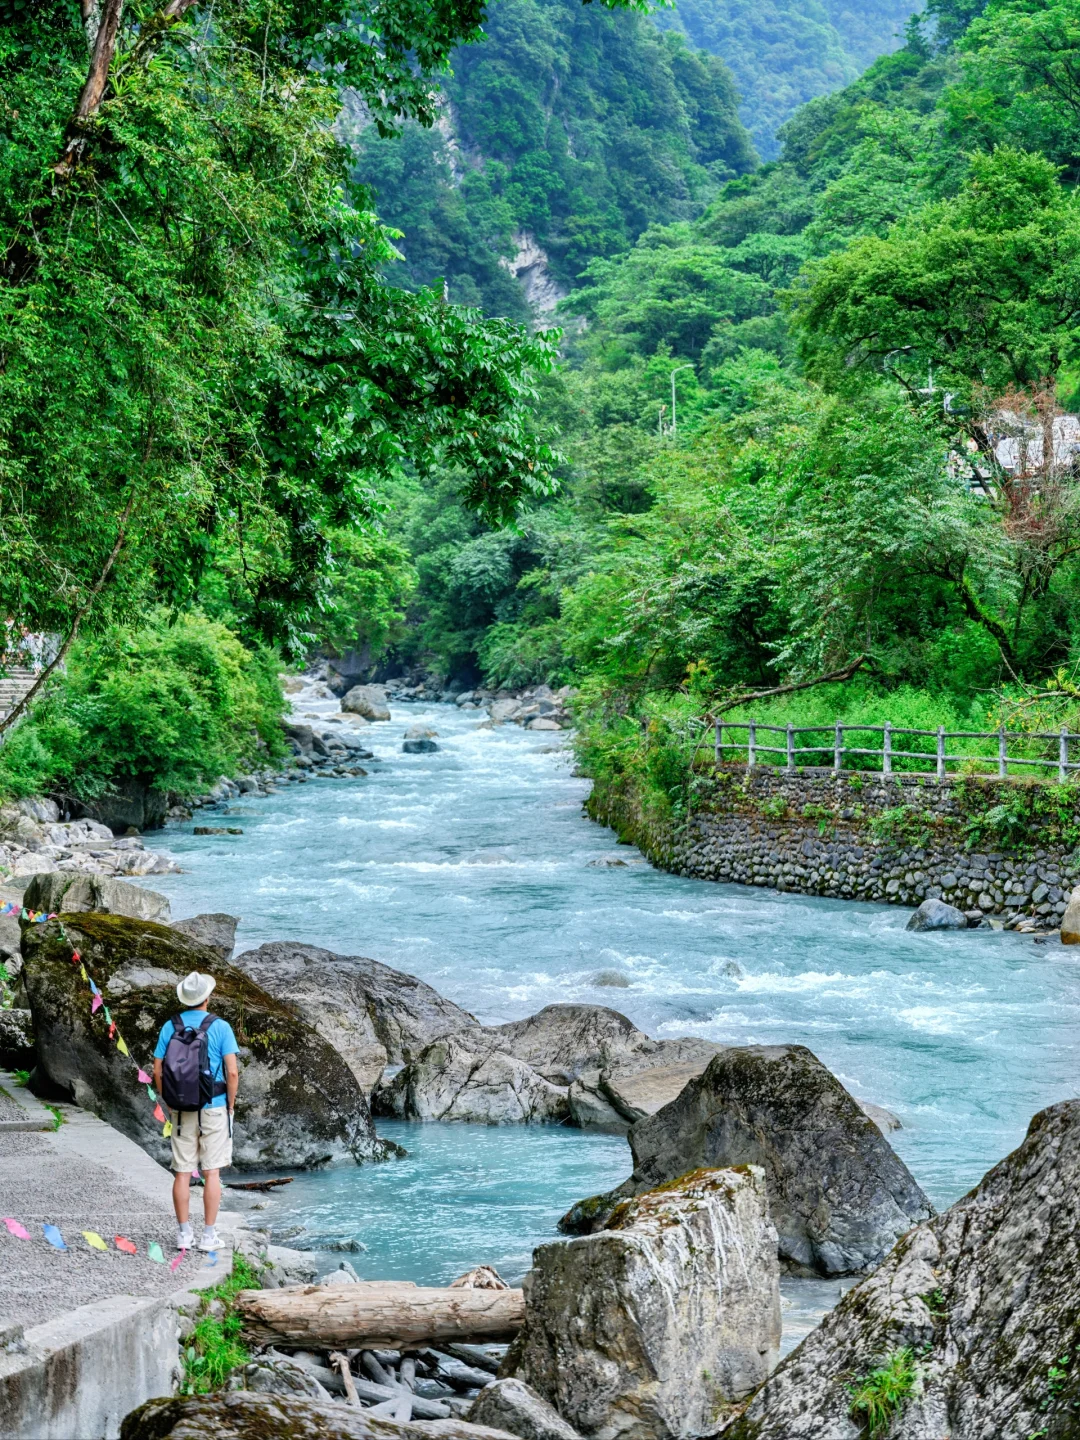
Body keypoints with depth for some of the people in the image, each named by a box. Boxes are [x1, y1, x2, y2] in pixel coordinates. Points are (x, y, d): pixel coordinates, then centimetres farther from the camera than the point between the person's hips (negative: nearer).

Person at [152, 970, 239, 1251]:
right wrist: (230, 1105, 1)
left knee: (182, 1173, 7)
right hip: (213, 1107, -3)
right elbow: (232, 1072, -12)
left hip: (181, 1109, 3)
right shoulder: (220, 1027, -8)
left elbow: (157, 1071, 2)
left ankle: (184, 1234, 9)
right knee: (212, 1172, 2)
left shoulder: (170, 1027, 1)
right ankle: (209, 1235, 2)